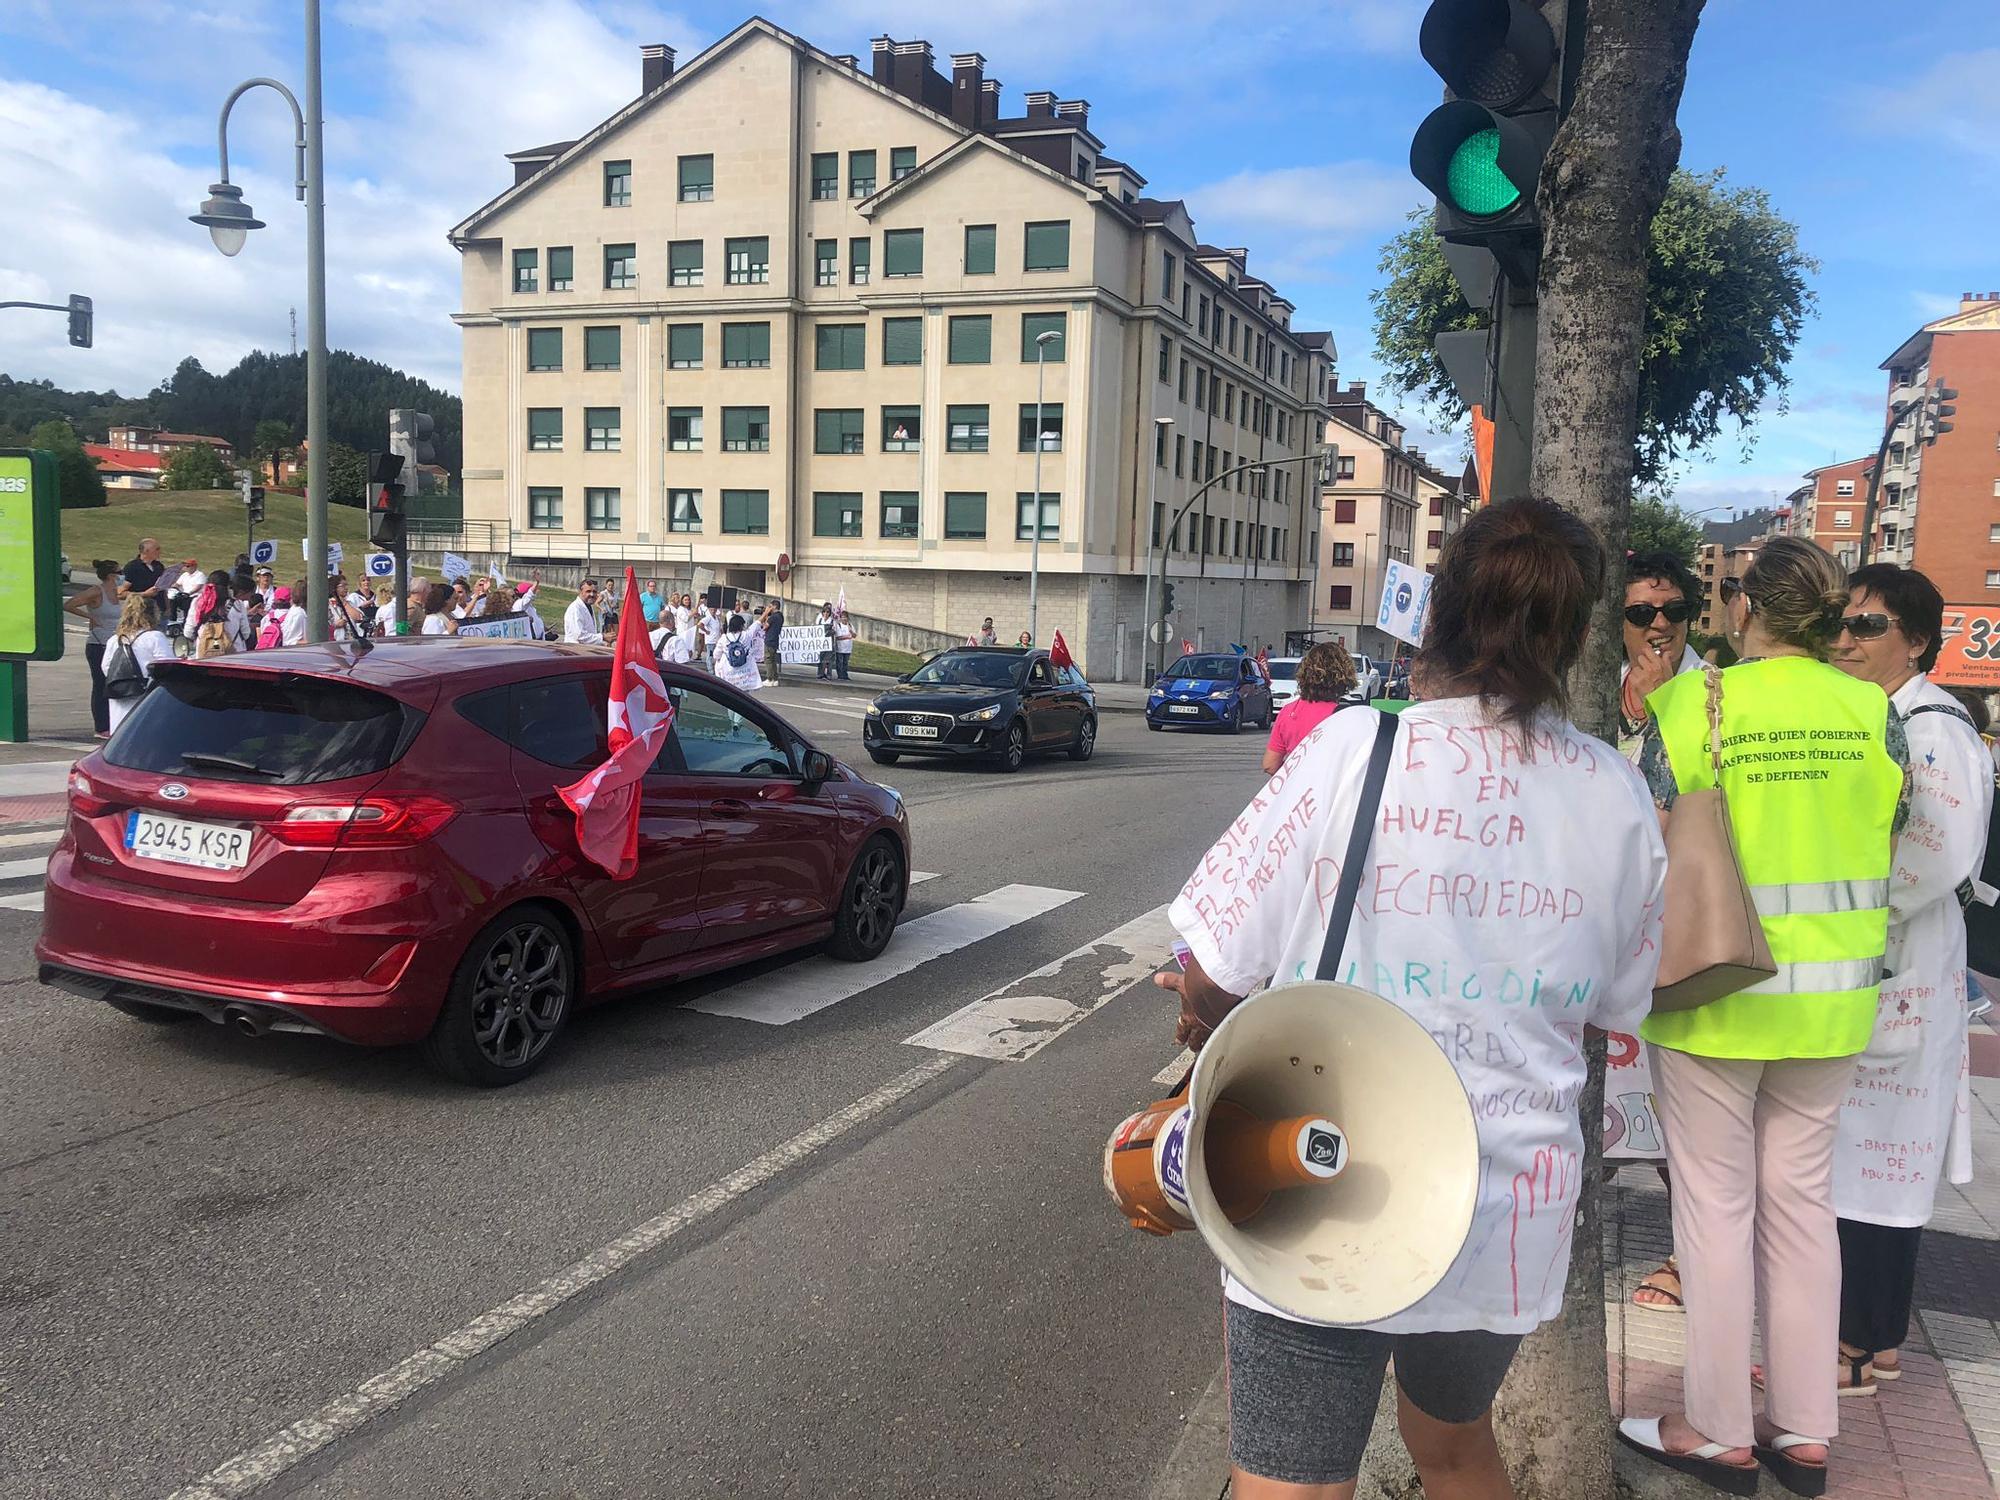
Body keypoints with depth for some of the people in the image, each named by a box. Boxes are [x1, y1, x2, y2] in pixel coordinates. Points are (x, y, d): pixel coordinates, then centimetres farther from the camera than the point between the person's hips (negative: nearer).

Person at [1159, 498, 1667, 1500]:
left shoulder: (1354, 748, -15)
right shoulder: (1617, 796, -3)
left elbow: (1211, 976, -13)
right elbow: (1613, 1007, 8)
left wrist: (1217, 1025, 8)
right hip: (1511, 1221, 5)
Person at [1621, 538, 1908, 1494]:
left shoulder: (1693, 703, -13)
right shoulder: (1872, 712, 0)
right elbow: (1881, 864, 7)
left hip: (1718, 992, -4)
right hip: (1831, 999, 5)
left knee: (1717, 1203, 7)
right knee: (1803, 1200, 15)